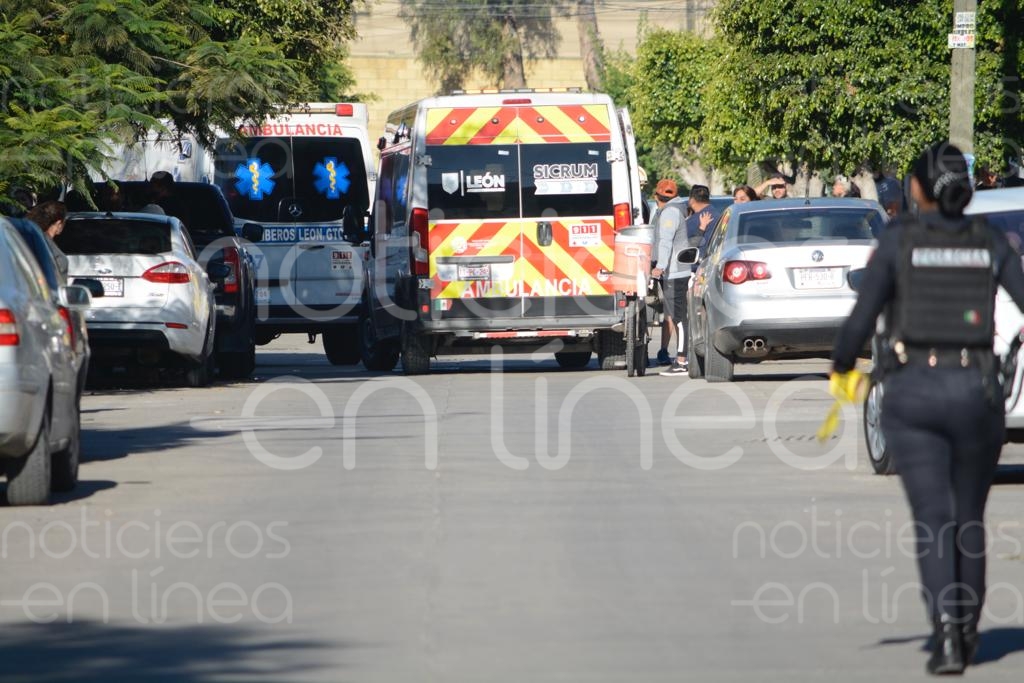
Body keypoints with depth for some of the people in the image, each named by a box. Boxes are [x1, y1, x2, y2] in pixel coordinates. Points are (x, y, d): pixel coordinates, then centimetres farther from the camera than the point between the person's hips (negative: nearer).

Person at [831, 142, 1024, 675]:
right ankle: (966, 633, 27)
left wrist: (841, 367, 14)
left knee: (933, 524, -3)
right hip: (976, 392, 2)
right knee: (968, 520, 20)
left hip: (913, 395, -2)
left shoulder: (898, 239, -2)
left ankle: (947, 635, -20)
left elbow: (861, 319, -5)